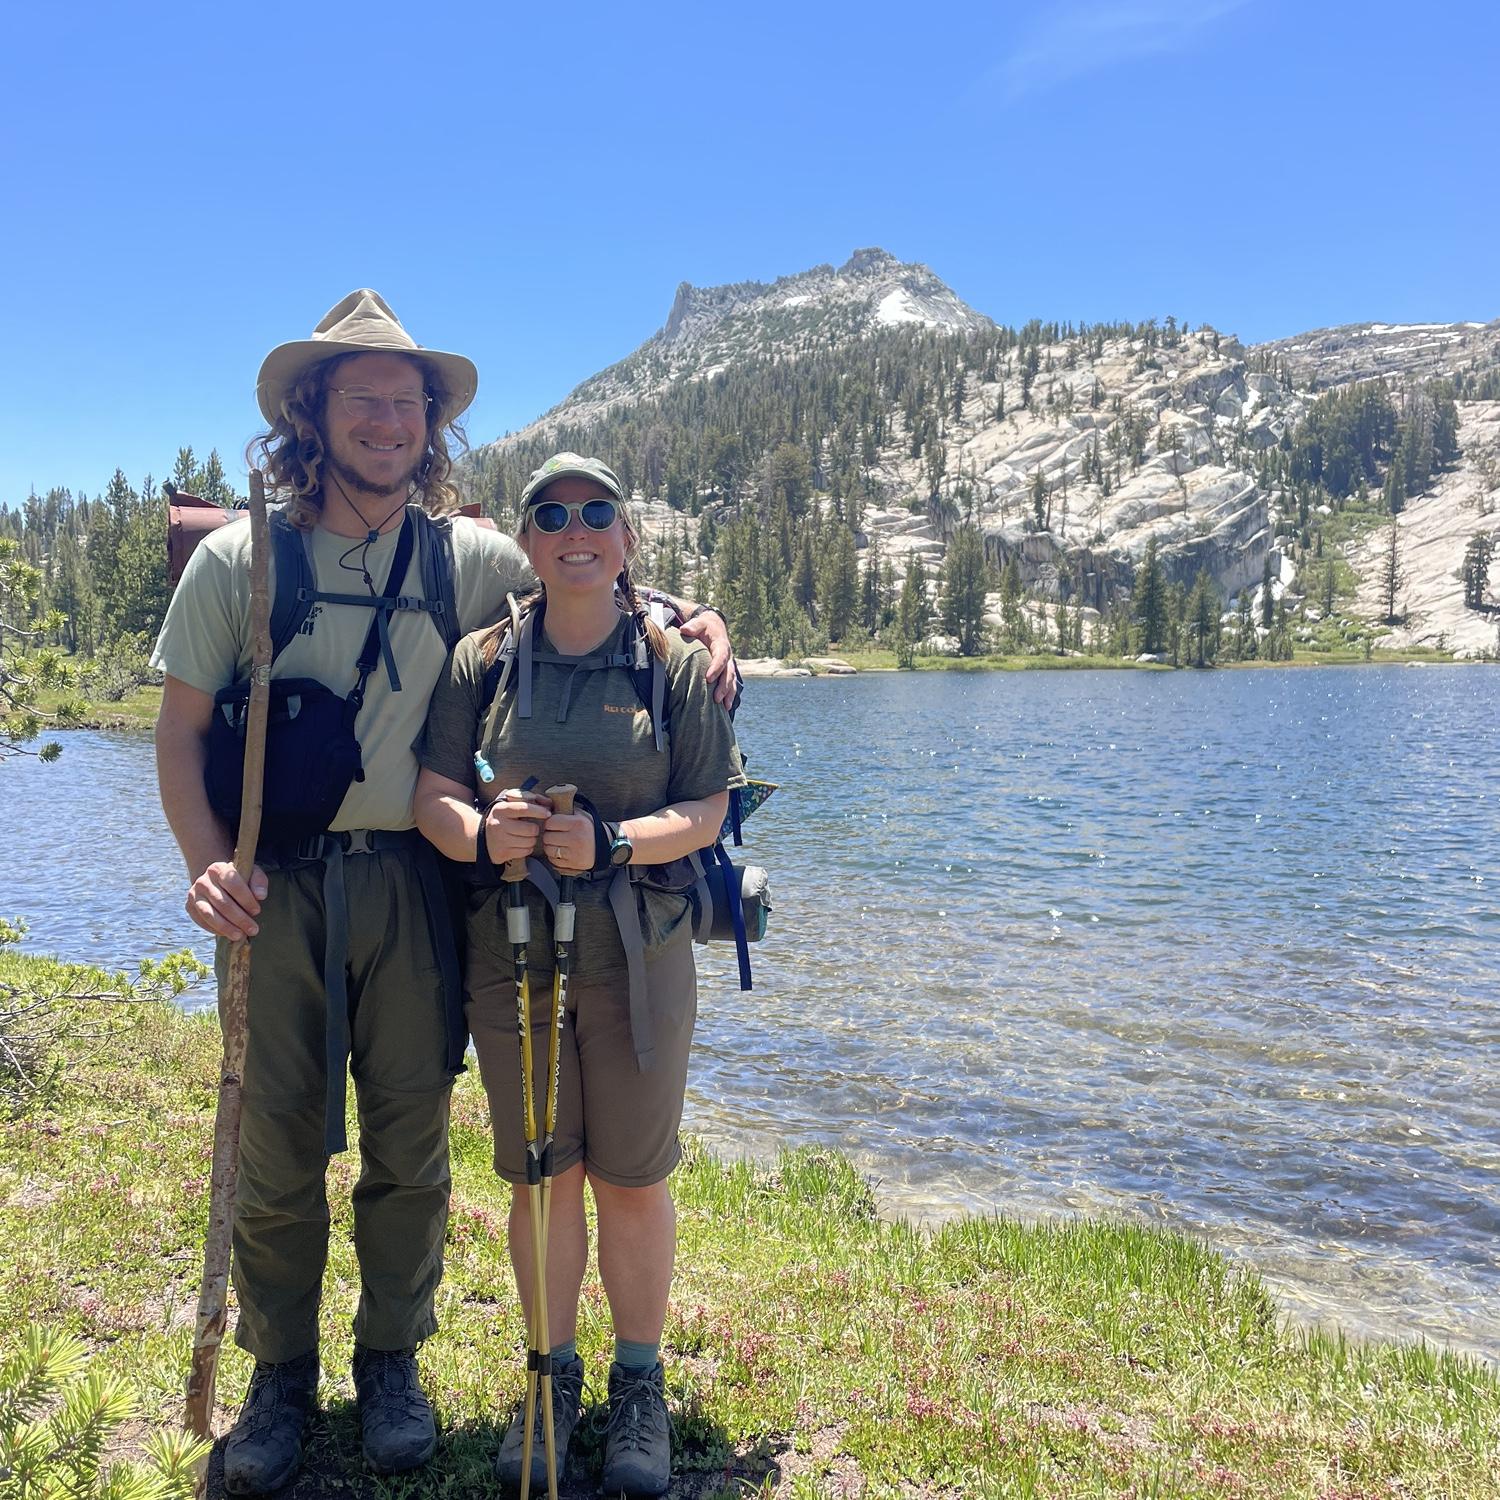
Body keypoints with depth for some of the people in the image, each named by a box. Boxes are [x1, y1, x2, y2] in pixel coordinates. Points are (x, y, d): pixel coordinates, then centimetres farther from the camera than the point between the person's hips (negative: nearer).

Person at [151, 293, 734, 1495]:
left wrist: (692, 617, -4)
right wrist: (209, 861, -11)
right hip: (275, 885, 0)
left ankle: (393, 1361, 29)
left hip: (410, 882, 1)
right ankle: (281, 1373, 29)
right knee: (276, 1139, 8)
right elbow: (182, 727, 3)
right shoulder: (238, 558, 1)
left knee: (409, 1136, 9)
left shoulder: (470, 557, 3)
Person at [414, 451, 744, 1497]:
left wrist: (612, 843, -20)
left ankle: (640, 1383, 28)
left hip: (639, 951, -1)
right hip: (511, 947, 2)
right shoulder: (484, 661, 3)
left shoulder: (675, 661, -1)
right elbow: (434, 797, 2)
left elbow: (707, 813, -3)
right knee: (539, 1175, 11)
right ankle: (554, 1374, 32)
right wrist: (482, 833, -21)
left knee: (632, 1178, 8)